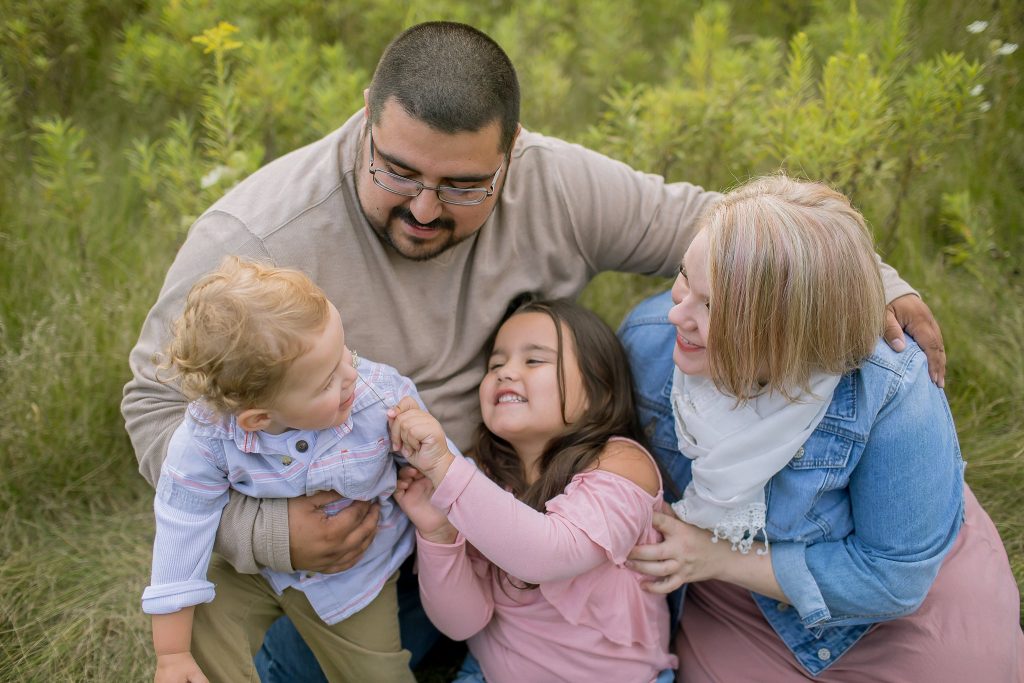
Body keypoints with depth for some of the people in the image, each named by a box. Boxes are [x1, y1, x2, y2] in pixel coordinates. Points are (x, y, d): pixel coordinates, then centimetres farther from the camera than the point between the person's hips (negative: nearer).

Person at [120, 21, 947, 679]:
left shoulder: (558, 188, -18)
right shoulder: (254, 239, -26)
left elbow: (692, 221, -6)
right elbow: (162, 403, -17)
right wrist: (262, 532, -32)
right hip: (328, 546, -2)